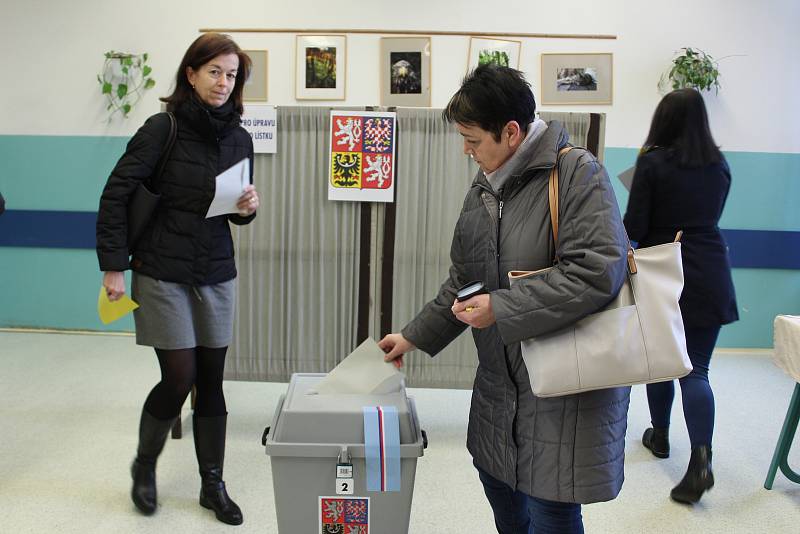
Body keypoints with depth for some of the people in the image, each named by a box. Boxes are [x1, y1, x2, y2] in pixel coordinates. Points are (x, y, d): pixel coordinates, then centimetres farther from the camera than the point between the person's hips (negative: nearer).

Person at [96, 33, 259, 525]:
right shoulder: (163, 128, -9)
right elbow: (117, 194, -8)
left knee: (211, 380, 8)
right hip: (163, 275, -4)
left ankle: (213, 484, 23)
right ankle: (145, 465, 26)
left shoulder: (239, 138, 5)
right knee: (179, 378, -3)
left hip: (217, 275, 4)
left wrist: (248, 208, -7)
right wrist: (114, 265, -11)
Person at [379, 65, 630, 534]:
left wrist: (501, 309, -23)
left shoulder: (578, 174, -16)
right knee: (498, 481, 20)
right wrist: (415, 336, 16)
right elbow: (463, 282, 17)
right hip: (501, 380, 8)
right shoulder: (484, 188, 9)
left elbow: (598, 272, -27)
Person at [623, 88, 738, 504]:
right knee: (697, 369, 2)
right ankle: (701, 458, -13)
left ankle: (660, 436, 32)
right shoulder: (719, 165, 6)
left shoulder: (653, 162, -9)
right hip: (710, 279, 3)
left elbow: (634, 228, -11)